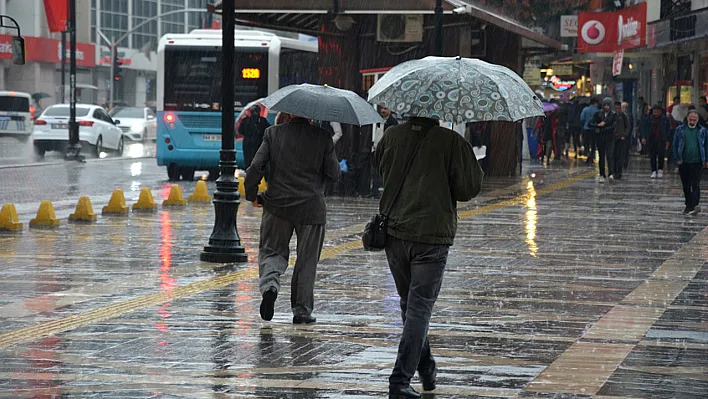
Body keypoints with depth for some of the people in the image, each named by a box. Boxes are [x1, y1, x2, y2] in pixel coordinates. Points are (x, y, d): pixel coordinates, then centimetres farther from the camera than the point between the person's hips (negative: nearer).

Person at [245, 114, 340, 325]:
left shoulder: (274, 133, -3)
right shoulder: (323, 138, -5)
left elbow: (256, 167, -7)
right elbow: (334, 175, -1)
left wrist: (252, 195, 6)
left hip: (277, 205, 1)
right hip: (311, 208, -1)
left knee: (272, 251, 15)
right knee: (306, 260, 10)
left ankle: (269, 285, -14)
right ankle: (302, 311, 14)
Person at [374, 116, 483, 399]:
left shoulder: (392, 136, 1)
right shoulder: (451, 142, -12)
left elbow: (377, 166, 20)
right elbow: (469, 188, -8)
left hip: (394, 231, 4)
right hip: (432, 236, -4)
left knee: (409, 304, 20)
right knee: (419, 308, -1)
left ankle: (426, 369, 30)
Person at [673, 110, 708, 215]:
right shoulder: (680, 130, 5)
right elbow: (675, 145, 8)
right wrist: (677, 159, 0)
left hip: (697, 162, -2)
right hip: (683, 162, 2)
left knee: (695, 185, -11)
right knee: (686, 186, 9)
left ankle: (695, 205, -15)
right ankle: (689, 205, 19)